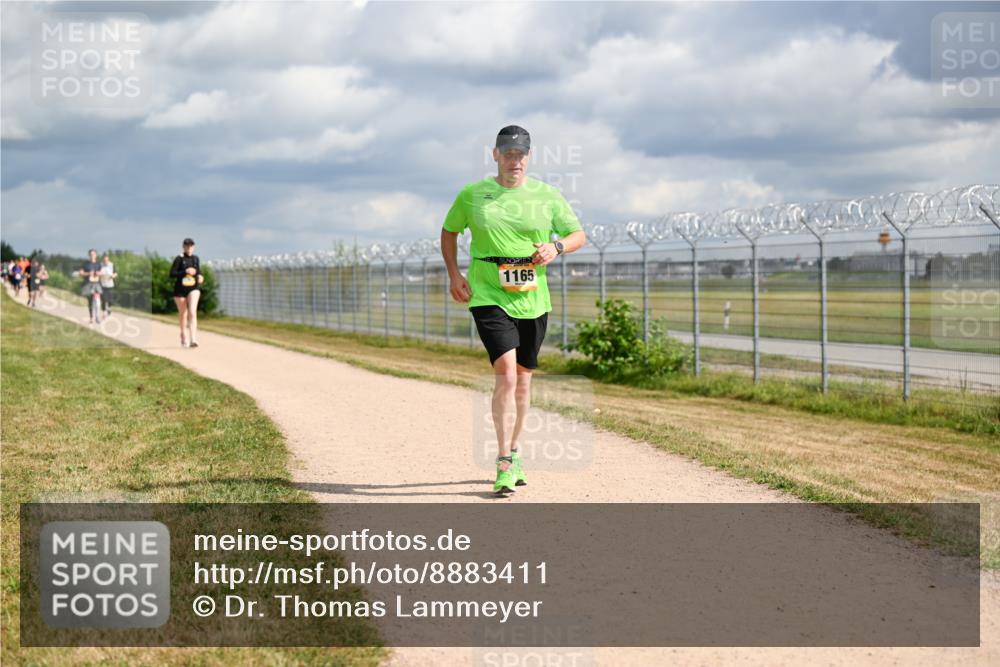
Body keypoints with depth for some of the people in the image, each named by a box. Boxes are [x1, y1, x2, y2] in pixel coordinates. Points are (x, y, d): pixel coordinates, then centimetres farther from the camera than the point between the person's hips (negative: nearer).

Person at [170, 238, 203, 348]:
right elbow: (172, 274, -11)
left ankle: (193, 339, -24)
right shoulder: (179, 259, -6)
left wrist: (200, 277, 0)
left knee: (192, 312, -18)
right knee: (183, 314, 13)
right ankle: (183, 338, 33)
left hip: (193, 289, 1)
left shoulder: (195, 258, 7)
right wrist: (185, 272, -21)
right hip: (180, 289, -1)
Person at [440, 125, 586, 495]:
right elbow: (449, 231, 17)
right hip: (489, 298, -3)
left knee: (523, 377, 12)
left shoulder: (547, 196, 4)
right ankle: (504, 464, -19)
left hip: (532, 300, 3)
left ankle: (513, 454, 29)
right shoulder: (471, 195, 2)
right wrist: (454, 274, 4)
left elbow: (579, 235, 10)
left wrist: (556, 246, -11)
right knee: (505, 371, -19)